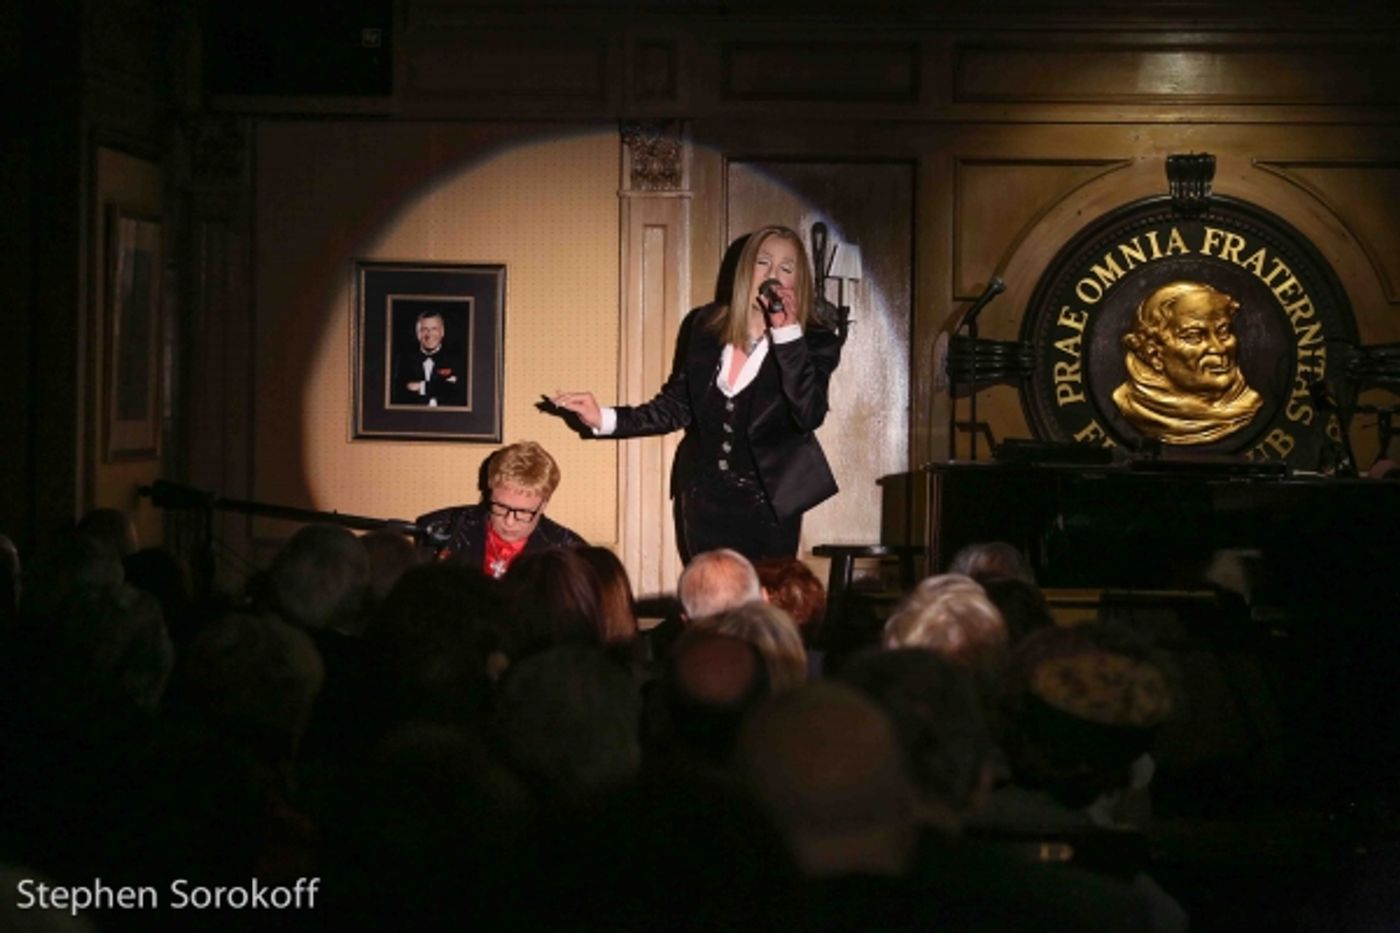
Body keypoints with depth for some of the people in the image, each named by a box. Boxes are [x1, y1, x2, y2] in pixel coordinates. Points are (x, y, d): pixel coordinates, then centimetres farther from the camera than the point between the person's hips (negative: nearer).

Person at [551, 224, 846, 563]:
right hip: (705, 497, 3)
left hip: (769, 502, -3)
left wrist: (786, 333, -25)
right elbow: (676, 405, 8)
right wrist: (605, 419, -3)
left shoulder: (815, 340, -7)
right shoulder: (705, 326, 2)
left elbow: (809, 415, -23)